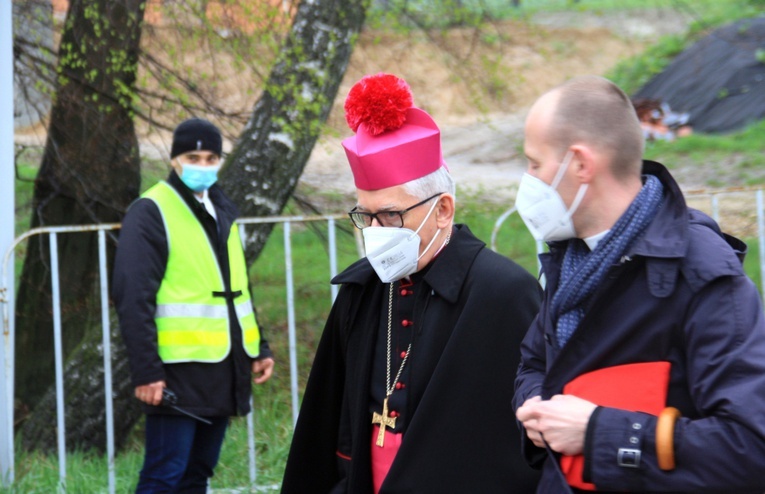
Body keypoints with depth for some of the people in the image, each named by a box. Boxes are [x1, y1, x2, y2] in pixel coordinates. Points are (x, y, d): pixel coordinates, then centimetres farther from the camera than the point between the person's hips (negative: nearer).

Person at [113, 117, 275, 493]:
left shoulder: (221, 211, 16)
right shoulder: (151, 213, -9)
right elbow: (133, 299, -16)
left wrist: (258, 348, 18)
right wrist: (145, 371, -21)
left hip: (222, 373, 8)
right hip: (177, 374, -8)